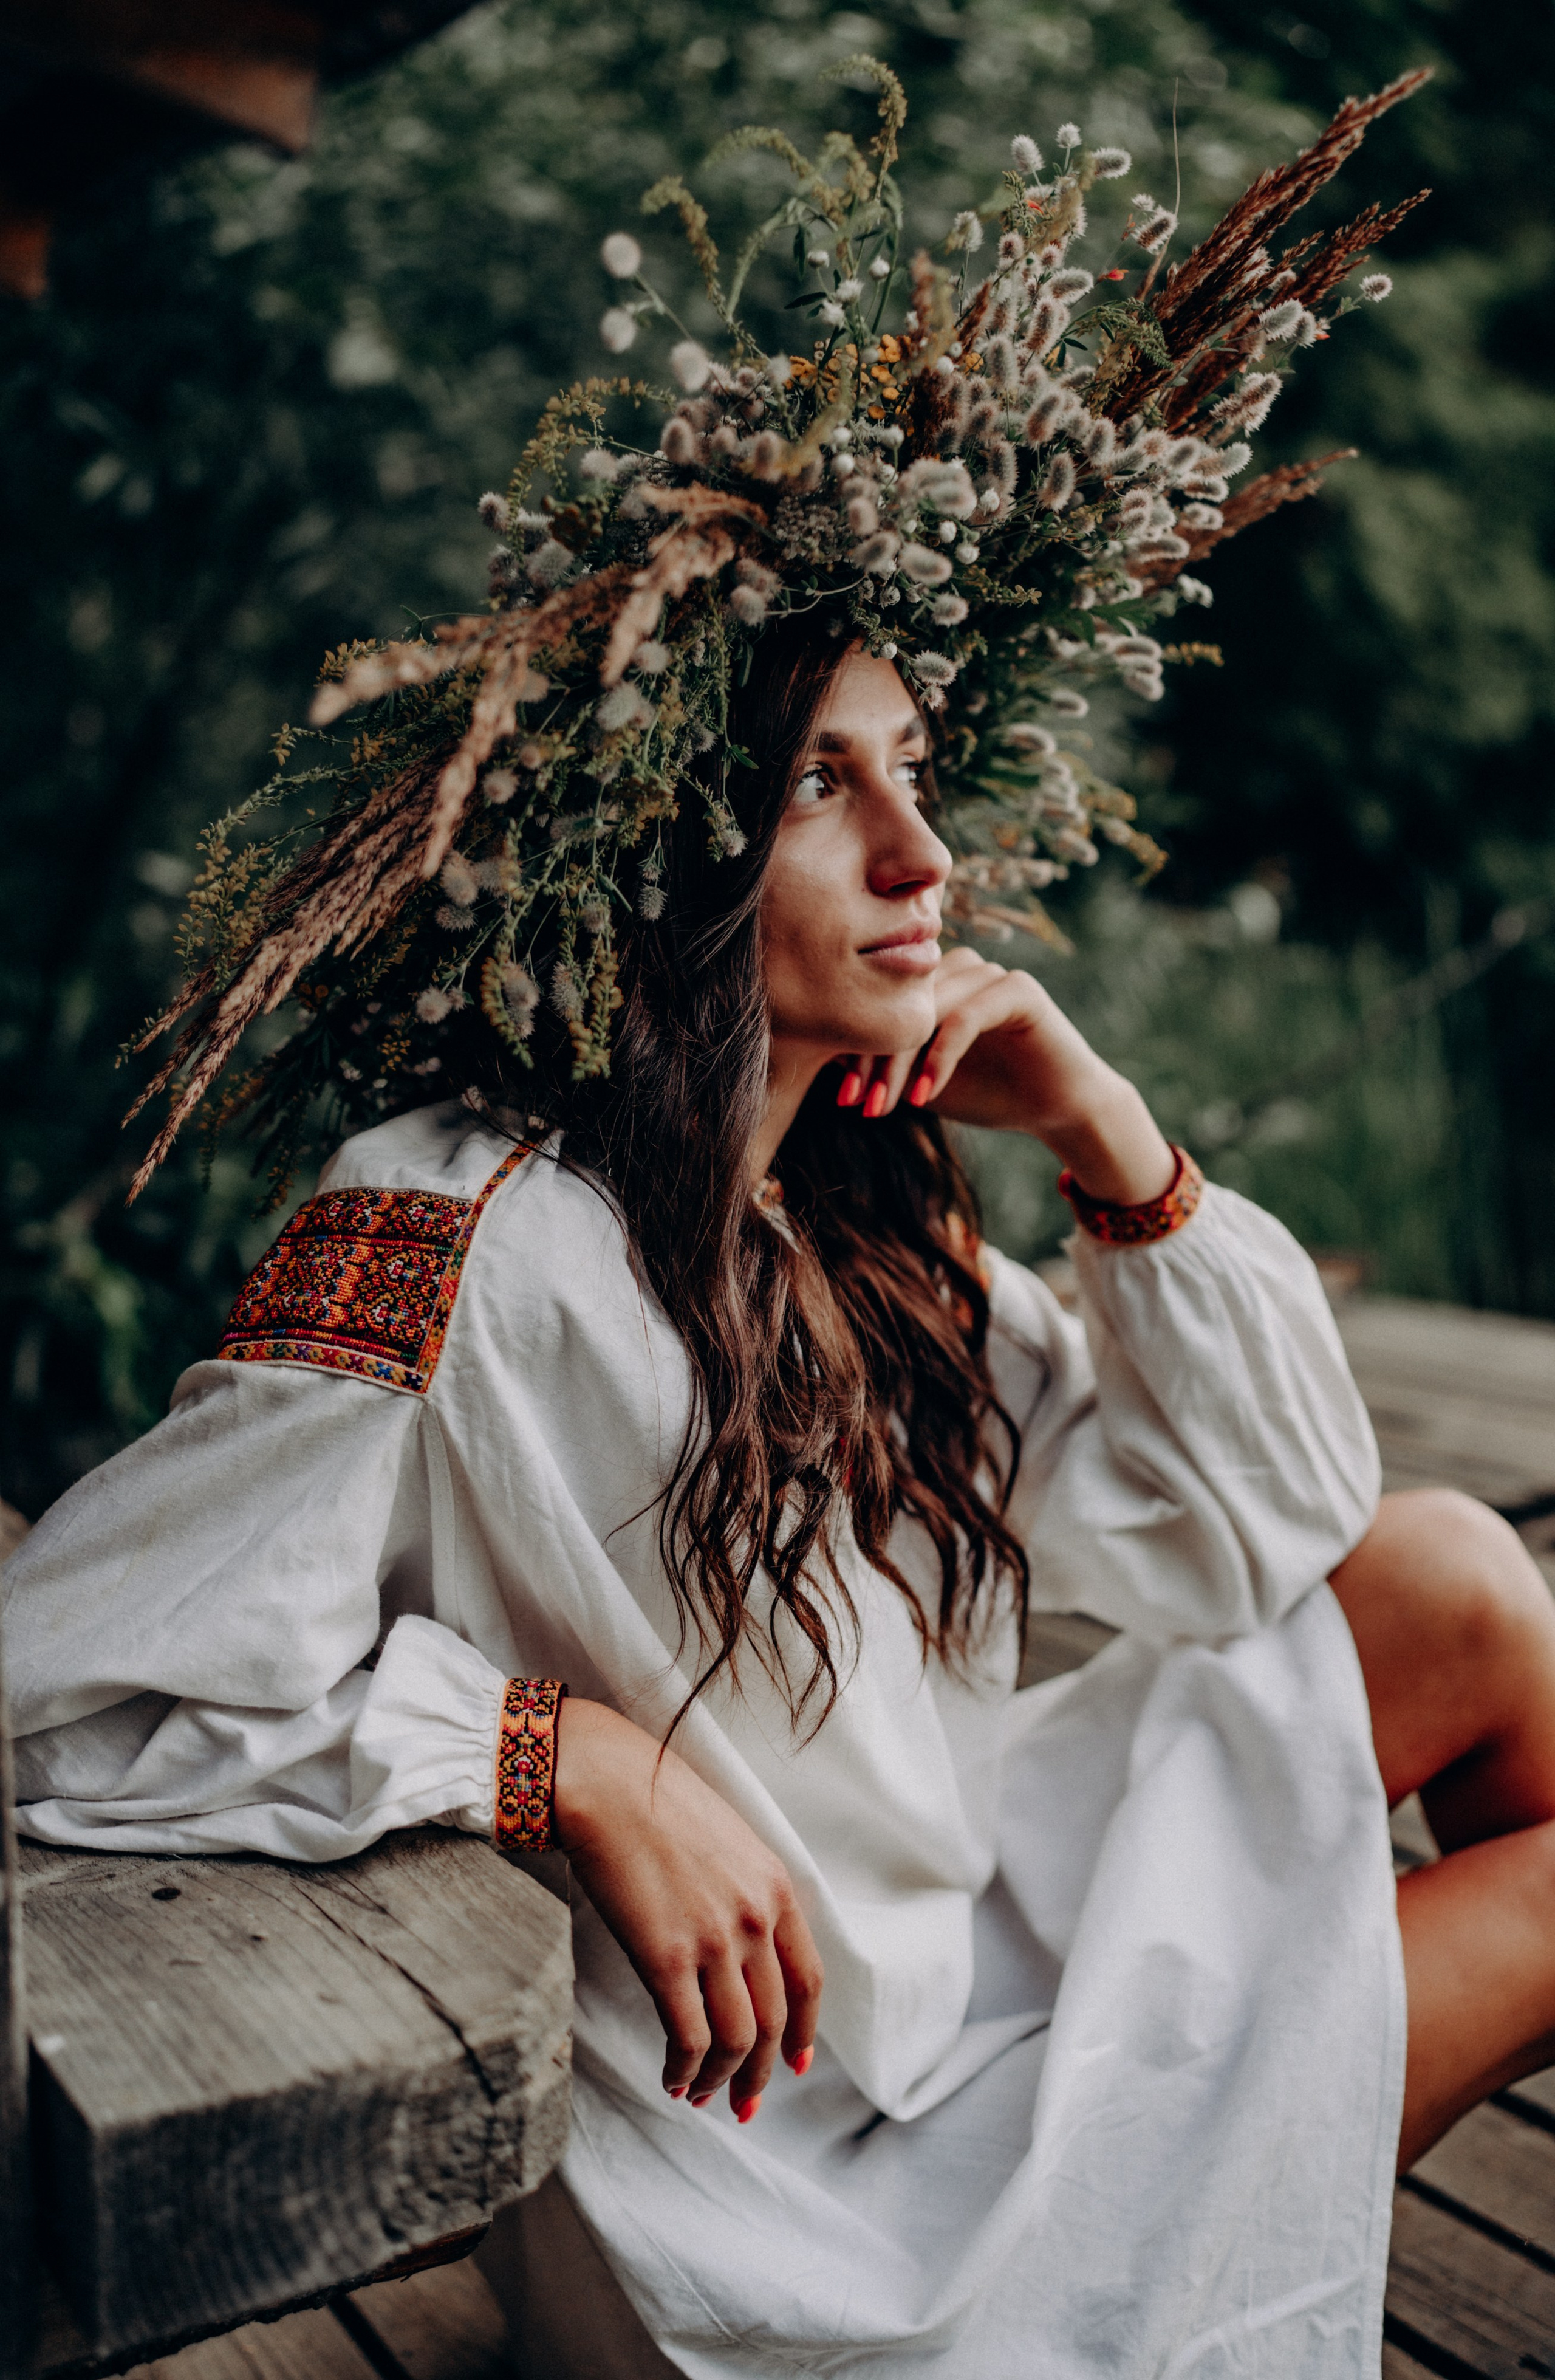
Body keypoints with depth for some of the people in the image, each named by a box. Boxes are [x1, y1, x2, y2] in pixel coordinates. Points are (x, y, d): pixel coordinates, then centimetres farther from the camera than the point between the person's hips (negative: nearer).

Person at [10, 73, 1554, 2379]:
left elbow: (1262, 1532, 0)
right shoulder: (469, 1239, -27)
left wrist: (1117, 1148, -13)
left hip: (972, 1969, 6)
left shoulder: (858, 1211, -4)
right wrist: (575, 1750, -27)